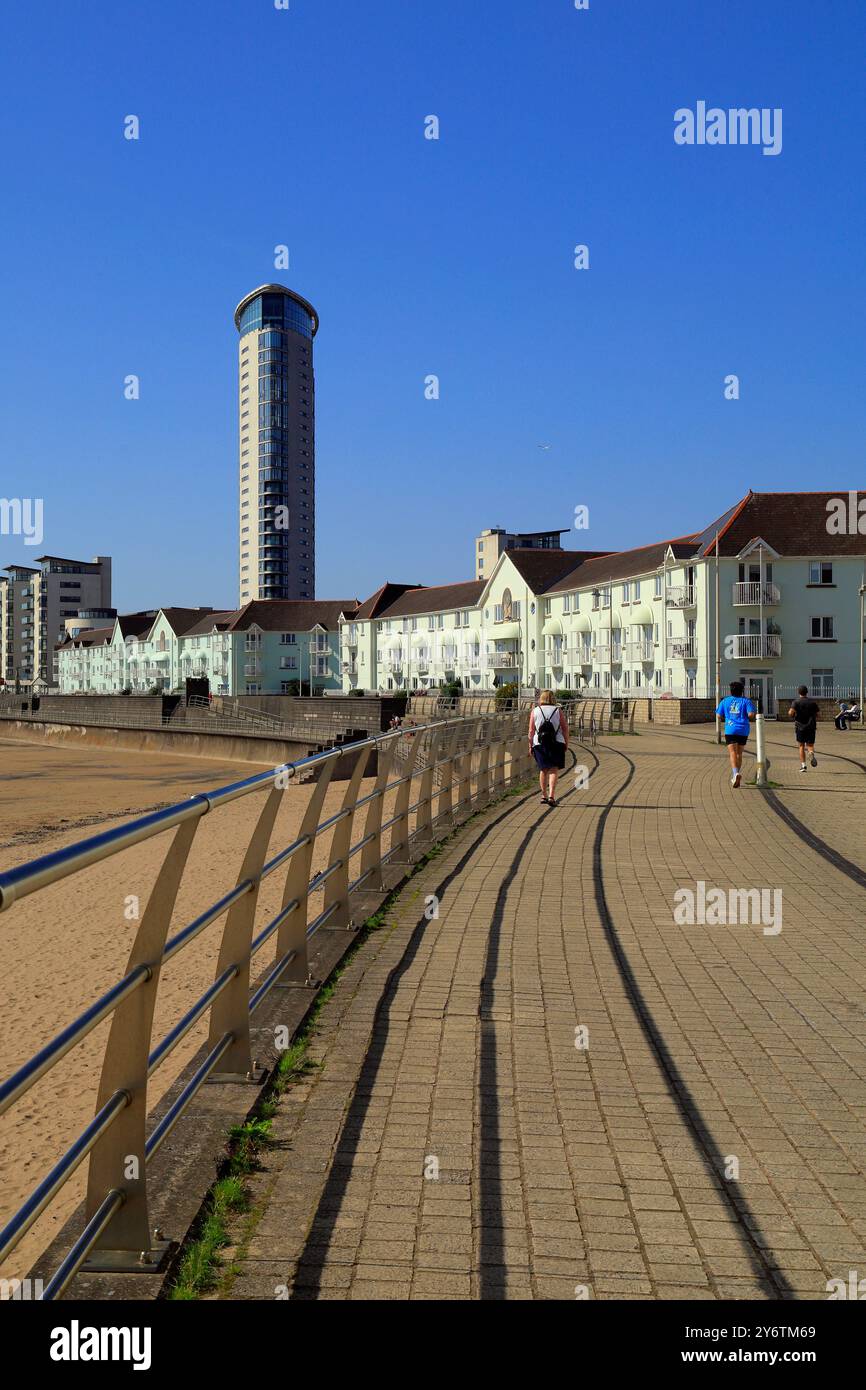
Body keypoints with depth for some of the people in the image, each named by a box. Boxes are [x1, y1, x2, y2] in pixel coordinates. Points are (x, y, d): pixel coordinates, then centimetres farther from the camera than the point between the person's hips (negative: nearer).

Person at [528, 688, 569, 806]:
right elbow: (565, 729, 3)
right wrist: (566, 743, 13)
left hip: (539, 744, 1)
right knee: (554, 769, -2)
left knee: (543, 769, 13)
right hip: (557, 743, -1)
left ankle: (544, 796, 19)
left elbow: (531, 731, 1)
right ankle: (551, 796, -15)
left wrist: (530, 745, 7)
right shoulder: (559, 711, 3)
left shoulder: (534, 711, 3)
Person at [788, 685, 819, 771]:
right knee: (810, 745, 7)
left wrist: (792, 717, 4)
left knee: (801, 746, 8)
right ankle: (811, 753, -28)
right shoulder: (813, 702, 5)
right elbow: (816, 716, 6)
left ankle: (803, 765, 0)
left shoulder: (796, 702, -4)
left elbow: (790, 713, -17)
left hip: (800, 727, -1)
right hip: (811, 727, 1)